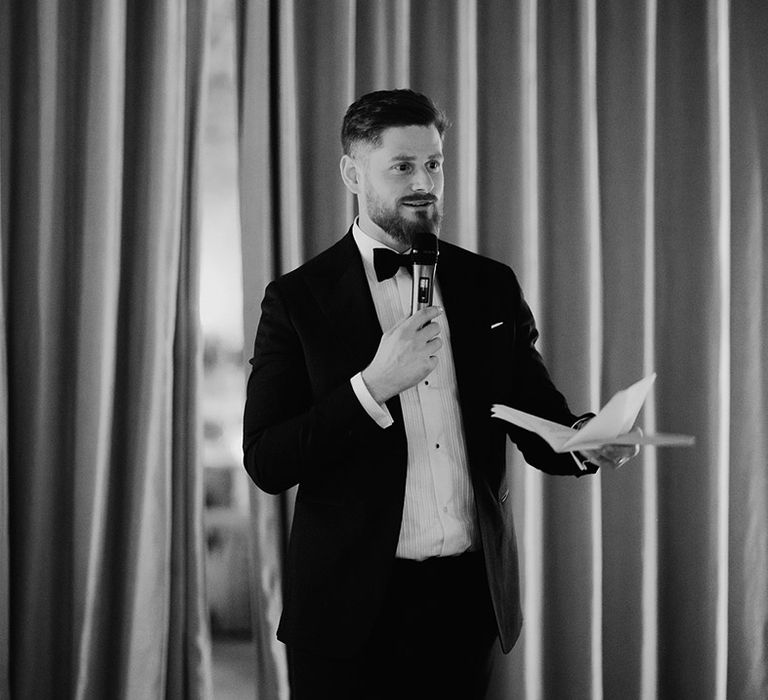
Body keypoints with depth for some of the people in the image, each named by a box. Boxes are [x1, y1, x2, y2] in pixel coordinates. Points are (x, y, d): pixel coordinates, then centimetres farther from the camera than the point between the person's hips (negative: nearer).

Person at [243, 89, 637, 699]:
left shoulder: (490, 287, 6)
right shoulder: (299, 299, -4)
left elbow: (536, 418, 8)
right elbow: (266, 464, -9)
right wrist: (373, 384, -19)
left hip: (469, 597, 3)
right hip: (352, 604, -3)